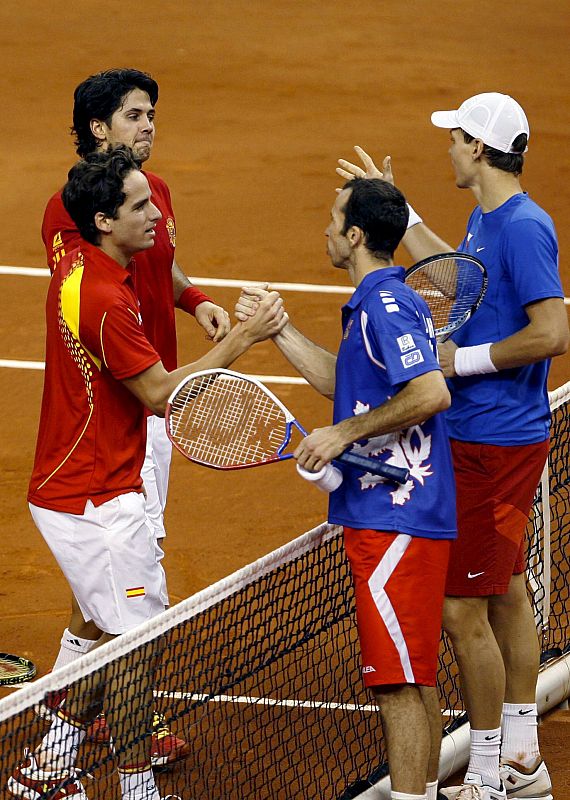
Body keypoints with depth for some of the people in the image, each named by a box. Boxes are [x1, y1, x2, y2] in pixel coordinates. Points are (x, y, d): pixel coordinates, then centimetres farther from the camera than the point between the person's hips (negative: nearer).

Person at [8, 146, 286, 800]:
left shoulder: (77, 267, 4)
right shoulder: (104, 302, -25)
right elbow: (161, 394, -19)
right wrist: (242, 338, -16)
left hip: (69, 489, 10)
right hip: (95, 501, -10)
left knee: (118, 633, 18)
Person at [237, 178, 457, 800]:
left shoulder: (386, 304, -16)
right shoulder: (378, 302, 15)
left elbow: (432, 393, -26)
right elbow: (343, 382, 27)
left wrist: (343, 434, -20)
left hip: (393, 518, -11)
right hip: (405, 510, 11)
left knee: (398, 682, -8)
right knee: (416, 677, 16)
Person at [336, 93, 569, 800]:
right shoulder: (484, 219, 10)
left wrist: (462, 358, -18)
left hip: (496, 445, -11)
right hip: (477, 435, 11)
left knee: (461, 610, -7)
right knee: (505, 593, 17)